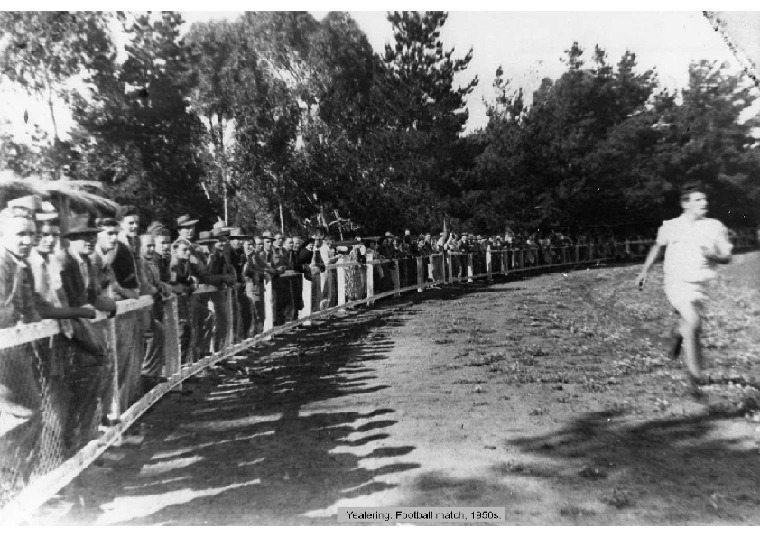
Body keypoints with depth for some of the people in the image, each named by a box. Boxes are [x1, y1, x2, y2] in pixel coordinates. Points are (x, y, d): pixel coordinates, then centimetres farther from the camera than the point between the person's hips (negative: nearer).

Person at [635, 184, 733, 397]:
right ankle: (695, 375, -14)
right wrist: (644, 271, 17)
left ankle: (678, 335, 54)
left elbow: (727, 257, 4)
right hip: (676, 282, -3)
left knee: (689, 326, 14)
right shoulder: (671, 226, -2)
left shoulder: (715, 227, 0)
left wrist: (713, 256, -19)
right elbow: (657, 247, 15)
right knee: (693, 323, -23)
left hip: (699, 286, 3)